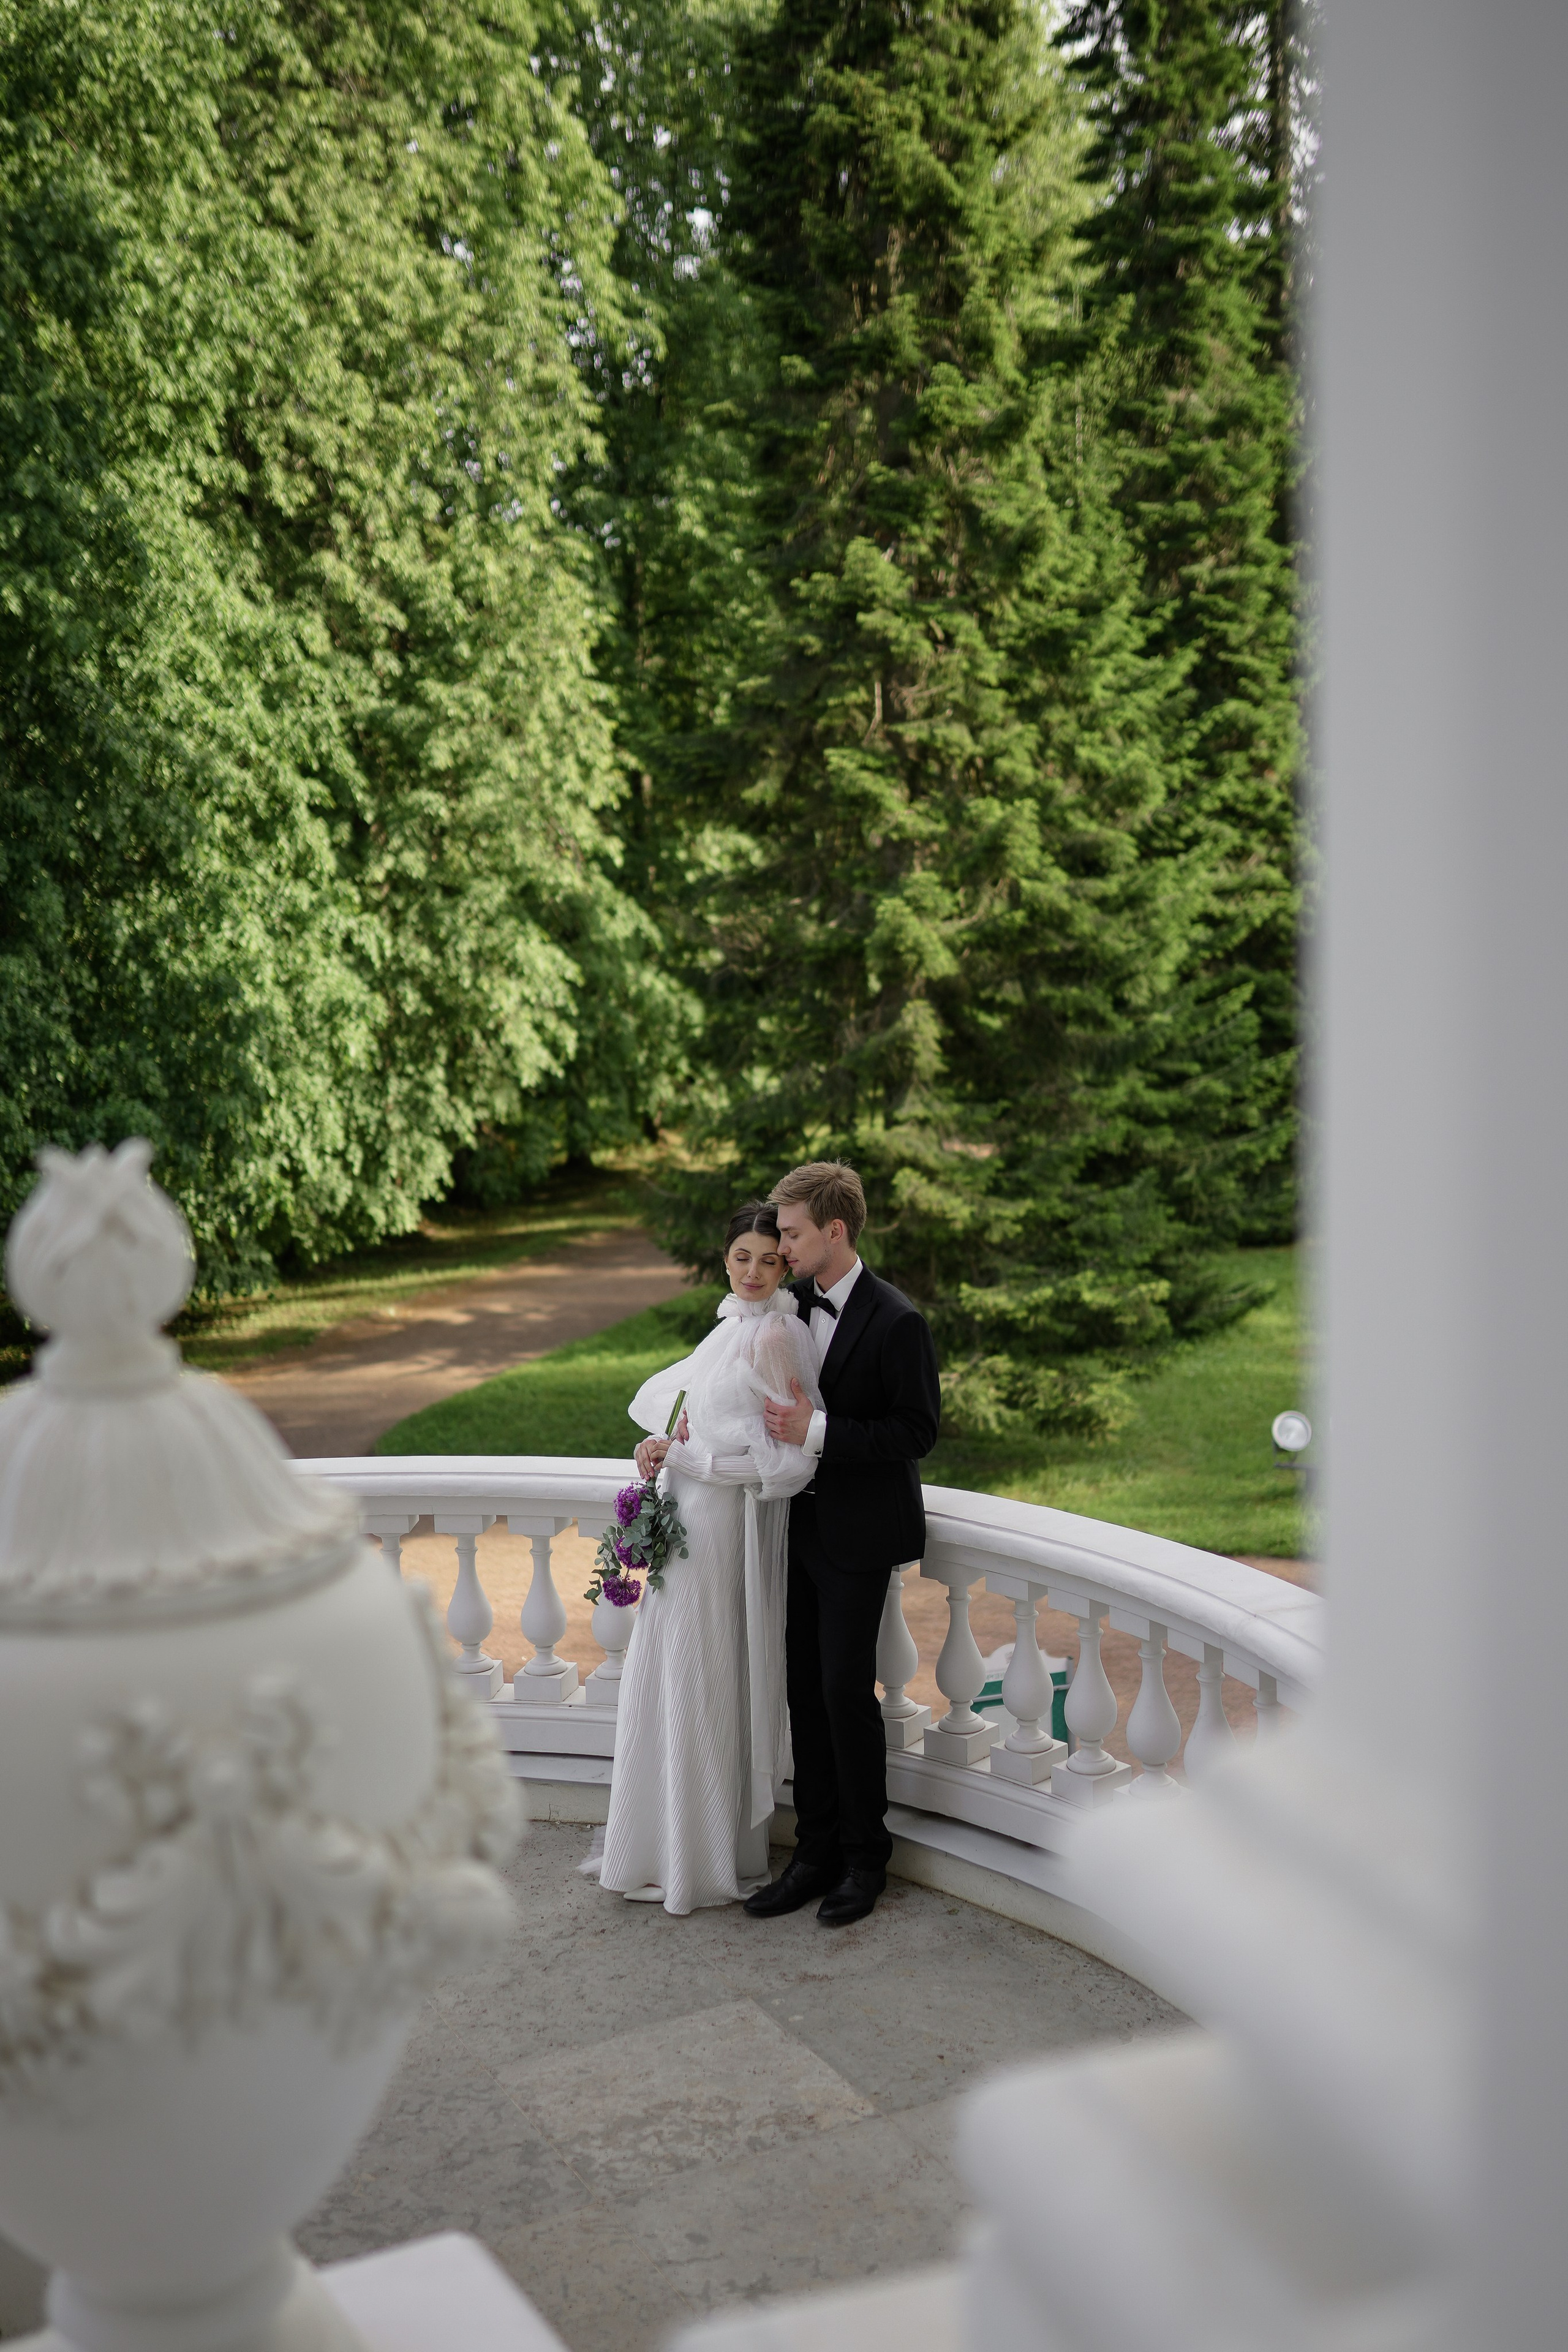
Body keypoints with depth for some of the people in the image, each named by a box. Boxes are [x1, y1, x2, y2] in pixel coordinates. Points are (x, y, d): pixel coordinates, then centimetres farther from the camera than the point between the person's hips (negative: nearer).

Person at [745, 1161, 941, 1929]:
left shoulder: (895, 1323, -16)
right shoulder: (796, 1304, 6)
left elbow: (918, 1430, -15)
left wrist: (819, 1431, -23)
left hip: (860, 1534, -7)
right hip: (805, 1526, 7)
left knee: (846, 1690, -3)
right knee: (806, 1690, 10)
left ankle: (866, 1858, 14)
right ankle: (817, 1853, 21)